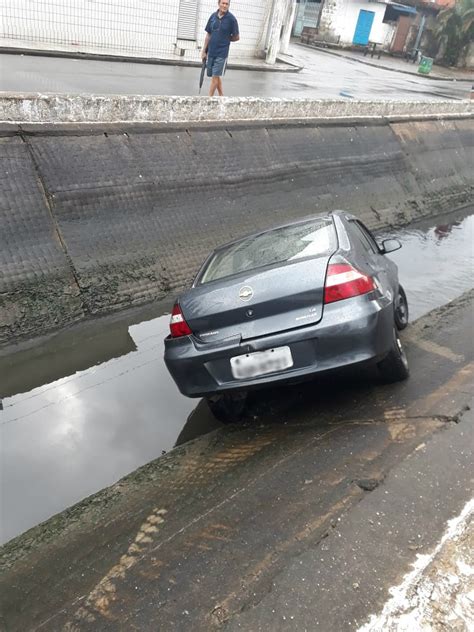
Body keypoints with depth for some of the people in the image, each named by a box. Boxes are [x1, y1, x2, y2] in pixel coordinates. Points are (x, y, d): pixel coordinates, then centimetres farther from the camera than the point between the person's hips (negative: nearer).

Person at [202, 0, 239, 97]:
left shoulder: (231, 19, -7)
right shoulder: (213, 16, 4)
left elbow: (236, 37, 0)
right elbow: (208, 35, 9)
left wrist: (225, 39, 3)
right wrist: (204, 51, 7)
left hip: (222, 53, -4)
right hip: (211, 52, 5)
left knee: (215, 76, -7)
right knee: (216, 76, 12)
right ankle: (221, 95, 27)